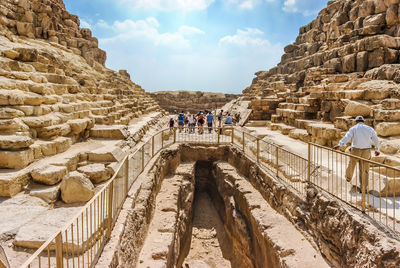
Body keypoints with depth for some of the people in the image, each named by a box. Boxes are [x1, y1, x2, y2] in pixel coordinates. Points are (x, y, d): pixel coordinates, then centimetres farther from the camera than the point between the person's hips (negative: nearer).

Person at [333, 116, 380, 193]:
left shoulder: (353, 128, -5)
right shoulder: (370, 129, 2)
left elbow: (347, 137, -24)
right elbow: (376, 140, 6)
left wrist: (339, 145, -36)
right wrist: (377, 150, 22)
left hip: (355, 151, -1)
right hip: (366, 151, 1)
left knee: (351, 164, 24)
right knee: (364, 170, 7)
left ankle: (348, 177, 50)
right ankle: (363, 188, 10)